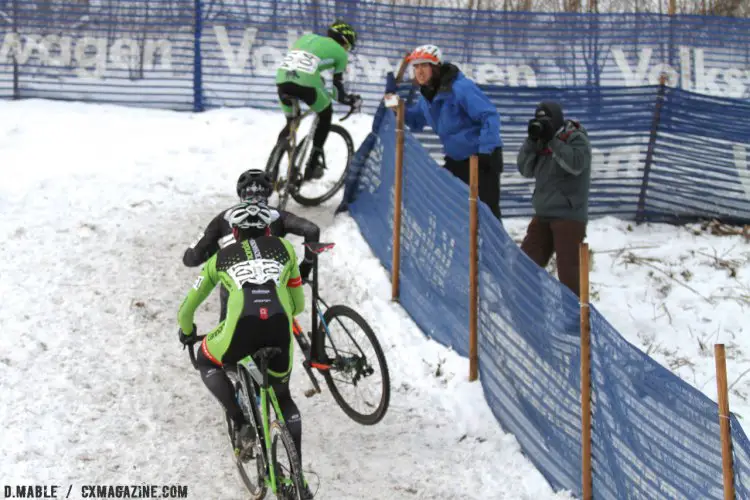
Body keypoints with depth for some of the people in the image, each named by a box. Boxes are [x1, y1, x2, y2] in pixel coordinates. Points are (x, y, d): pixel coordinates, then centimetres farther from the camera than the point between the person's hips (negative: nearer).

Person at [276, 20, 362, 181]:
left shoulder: (307, 37, 33)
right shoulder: (340, 52, 19)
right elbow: (337, 87, 18)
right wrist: (353, 101, 36)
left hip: (282, 78, 5)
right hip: (305, 83, -5)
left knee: (291, 122, 28)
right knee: (326, 115, 24)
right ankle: (315, 160, 19)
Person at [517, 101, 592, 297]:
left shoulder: (576, 138, -5)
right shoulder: (541, 141, 12)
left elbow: (576, 164, -23)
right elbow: (525, 170, 6)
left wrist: (552, 140, -22)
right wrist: (532, 140, -6)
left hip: (569, 215, -7)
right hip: (543, 215, 7)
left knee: (567, 271, -10)